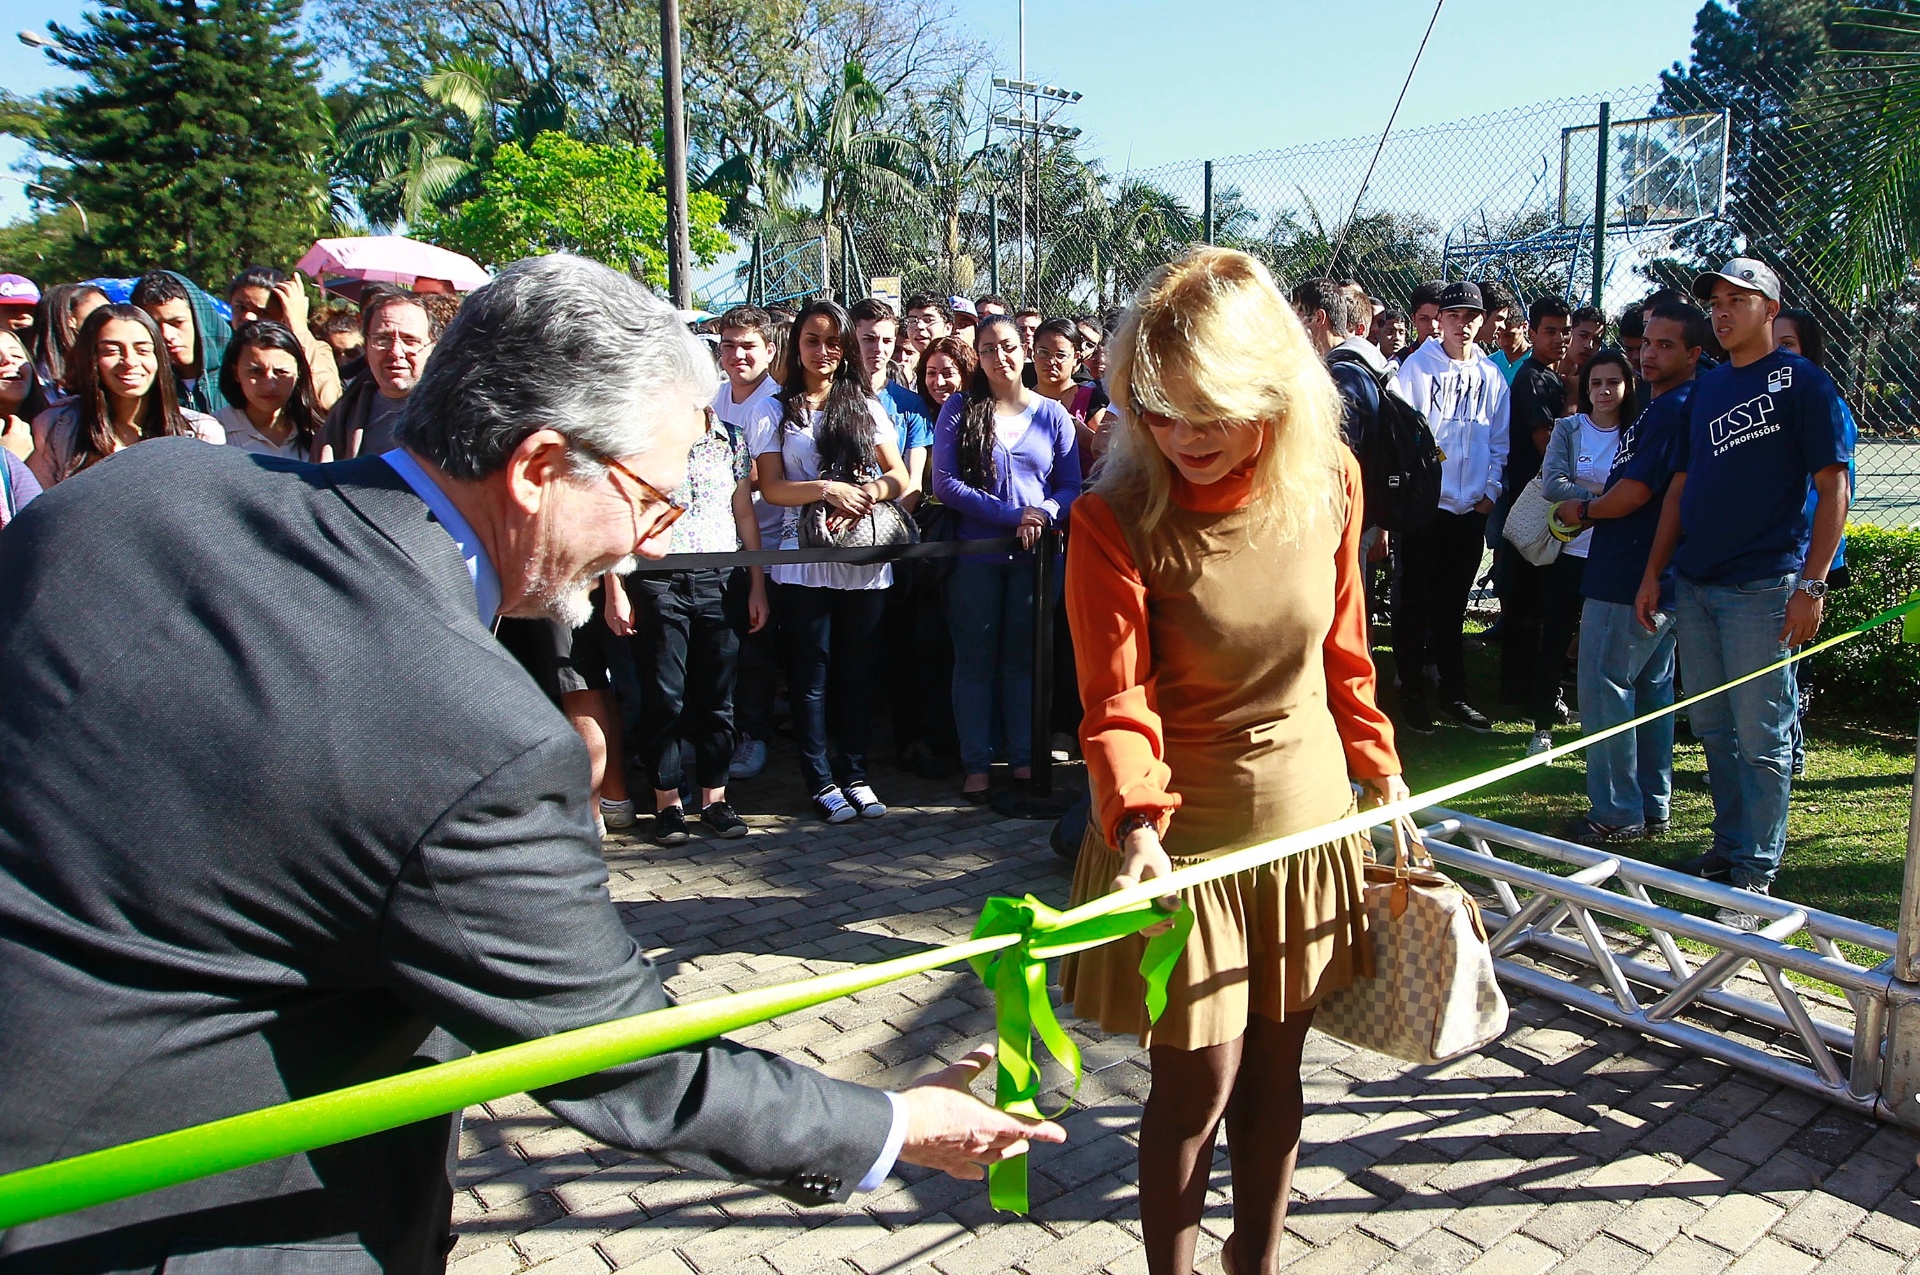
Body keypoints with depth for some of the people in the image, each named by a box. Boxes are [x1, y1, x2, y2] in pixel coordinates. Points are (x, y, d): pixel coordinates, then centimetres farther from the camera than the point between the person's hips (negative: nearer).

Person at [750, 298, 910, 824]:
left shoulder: (866, 407, 13)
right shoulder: (777, 411, 6)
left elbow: (899, 476, 7)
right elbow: (771, 487, -4)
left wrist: (868, 493, -13)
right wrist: (828, 489, -18)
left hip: (865, 560, 2)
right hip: (803, 560, -2)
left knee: (857, 670, 8)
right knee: (811, 672, 2)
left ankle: (855, 775, 17)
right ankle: (820, 781, 9)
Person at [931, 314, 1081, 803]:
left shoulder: (1053, 414, 6)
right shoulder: (959, 409, 1)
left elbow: (1071, 486, 5)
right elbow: (945, 483, -8)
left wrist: (1044, 513, -18)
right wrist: (1010, 515, -16)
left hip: (1034, 556, 2)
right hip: (976, 555, -1)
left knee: (1023, 658, 10)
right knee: (975, 660, 5)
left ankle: (1023, 758, 20)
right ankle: (976, 764, 13)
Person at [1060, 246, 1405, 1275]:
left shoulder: (1327, 480, -5)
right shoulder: (1115, 519, -18)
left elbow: (1341, 647, 8)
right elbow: (1115, 701, -22)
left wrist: (1377, 765, 11)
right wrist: (1135, 822, -37)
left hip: (1306, 814, 4)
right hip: (1184, 834, -4)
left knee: (1275, 1065, 16)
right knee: (1198, 1081, 5)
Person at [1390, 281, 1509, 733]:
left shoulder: (1491, 375, 8)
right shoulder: (1417, 366, -3)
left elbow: (1499, 441, 12)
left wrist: (1490, 491, 3)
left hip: (1471, 508, 4)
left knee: (1453, 605, 12)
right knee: (1415, 602, 2)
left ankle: (1454, 694, 21)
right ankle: (1413, 694, 11)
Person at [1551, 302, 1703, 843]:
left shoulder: (1670, 410, -17)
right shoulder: (1670, 407, 16)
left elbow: (1634, 492, -21)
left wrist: (1583, 511, -5)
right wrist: (1593, 511, 12)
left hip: (1628, 580, -11)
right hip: (1661, 578, 11)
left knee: (1606, 689, -4)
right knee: (1651, 691, 15)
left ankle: (1617, 813, 2)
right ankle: (1652, 806, 24)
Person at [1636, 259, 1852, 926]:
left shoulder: (1802, 382, -3)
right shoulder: (1706, 388, 15)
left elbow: (1833, 486, -7)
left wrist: (1812, 583, -14)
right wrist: (1653, 573, 11)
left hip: (1762, 588, -6)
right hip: (1694, 585, 6)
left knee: (1760, 735, -2)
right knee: (1711, 727, 12)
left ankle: (1756, 872, 6)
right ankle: (1729, 844, 26)